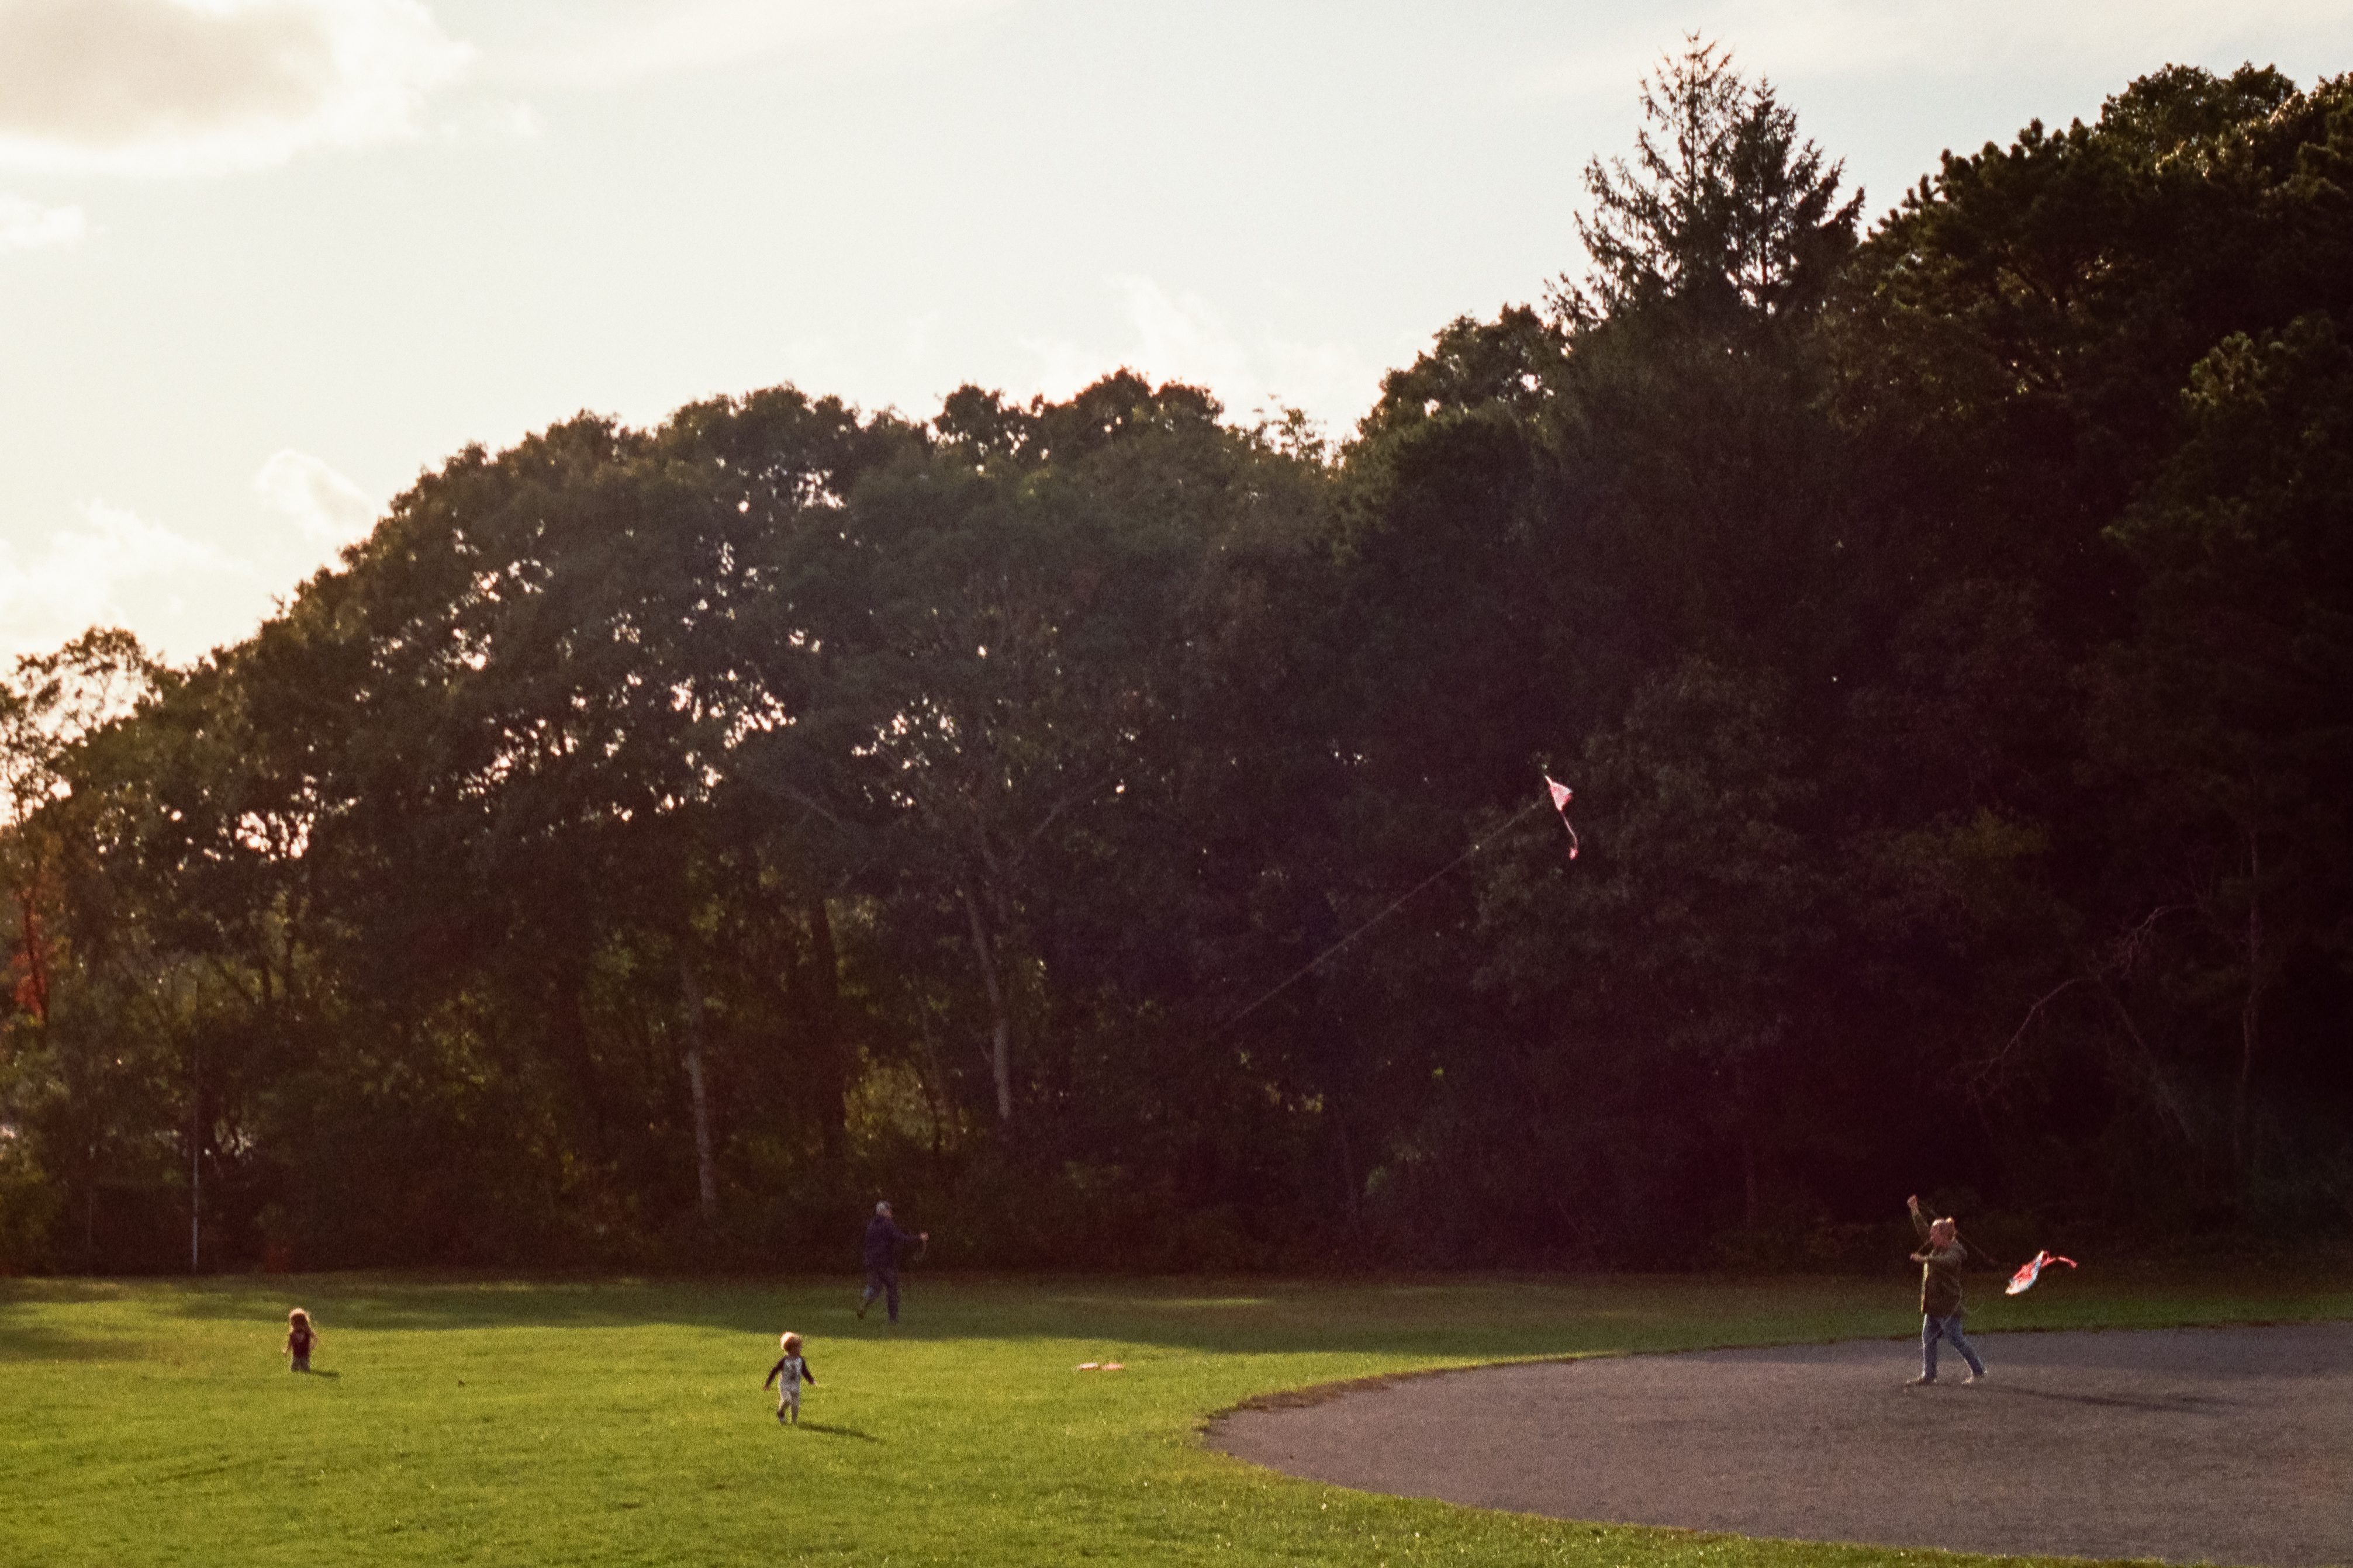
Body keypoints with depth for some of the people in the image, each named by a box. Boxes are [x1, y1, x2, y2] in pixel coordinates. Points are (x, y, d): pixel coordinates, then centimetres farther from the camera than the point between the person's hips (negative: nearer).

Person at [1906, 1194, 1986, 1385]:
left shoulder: (1954, 1251, -13)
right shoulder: (1936, 1248, 12)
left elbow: (1946, 1261, -35)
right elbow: (1923, 1230, 23)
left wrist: (1925, 1259, -45)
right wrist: (1915, 1210, 22)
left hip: (1948, 1307, -9)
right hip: (1933, 1306, 9)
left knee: (1956, 1340, -3)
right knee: (1927, 1339, 6)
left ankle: (1978, 1370, 9)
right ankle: (1929, 1375, 11)